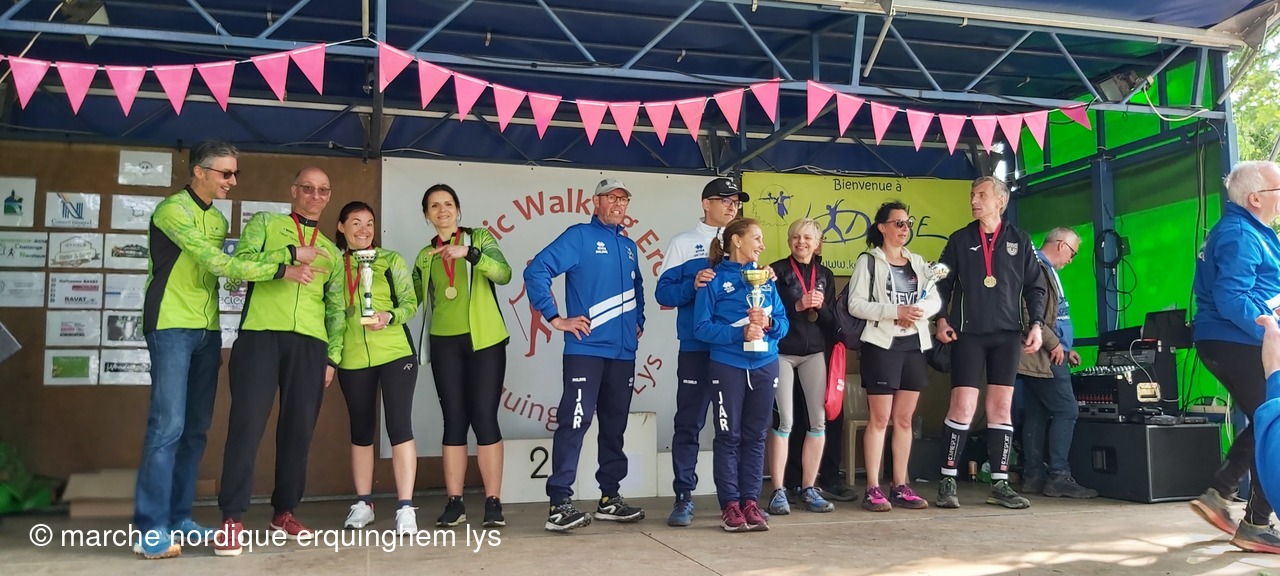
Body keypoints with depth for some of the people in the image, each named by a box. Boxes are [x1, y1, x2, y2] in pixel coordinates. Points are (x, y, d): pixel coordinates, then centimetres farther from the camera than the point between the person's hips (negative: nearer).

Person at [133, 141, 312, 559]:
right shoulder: (174, 209, -9)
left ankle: (178, 519, 12)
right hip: (172, 326, -8)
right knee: (168, 425, -12)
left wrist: (216, 337, 17)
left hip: (206, 331, 8)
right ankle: (151, 530, -10)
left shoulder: (217, 219, 17)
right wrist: (282, 269, -18)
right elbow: (218, 264, -18)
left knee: (196, 429, 6)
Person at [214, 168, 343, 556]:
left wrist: (333, 356, 10)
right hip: (260, 334, -3)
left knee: (298, 429, 4)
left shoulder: (332, 251, 22)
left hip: (310, 343, 4)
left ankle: (284, 512, 16)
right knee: (247, 423, -9)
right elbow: (240, 263, -5)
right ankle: (232, 519, -7)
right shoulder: (265, 223, 13)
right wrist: (291, 253, -15)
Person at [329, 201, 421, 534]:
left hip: (396, 353, -2)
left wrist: (390, 316, -19)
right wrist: (328, 357, -2)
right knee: (361, 431, 11)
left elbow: (411, 302, 0)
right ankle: (363, 504, 22)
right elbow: (330, 312, 10)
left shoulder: (391, 260, 5)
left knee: (399, 425, -9)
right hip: (353, 359, 2)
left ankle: (405, 507, -8)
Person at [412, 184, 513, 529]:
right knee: (454, 420, 2)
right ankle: (455, 502, 6)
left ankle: (493, 502, -2)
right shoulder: (425, 257, 13)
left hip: (484, 340, -3)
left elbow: (504, 274, -13)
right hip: (445, 343, 3)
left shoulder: (480, 238, 3)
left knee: (484, 418, -6)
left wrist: (469, 253, -25)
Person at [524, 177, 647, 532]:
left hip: (624, 351, 7)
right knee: (574, 422, -10)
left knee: (615, 425, 12)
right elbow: (536, 271, -11)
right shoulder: (580, 237, -2)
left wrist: (639, 322, 19)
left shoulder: (628, 246, 18)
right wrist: (556, 318, -13)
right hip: (586, 348, -7)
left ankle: (610, 498, 21)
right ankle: (560, 503, -7)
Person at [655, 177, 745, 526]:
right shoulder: (684, 244, 8)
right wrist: (693, 285, -16)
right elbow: (664, 295, 1)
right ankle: (684, 497, 5)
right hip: (697, 350, -3)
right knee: (689, 424, -1)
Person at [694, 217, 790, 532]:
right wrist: (740, 333, -20)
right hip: (727, 366, -4)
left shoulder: (765, 278, 11)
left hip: (764, 365, 4)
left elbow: (783, 322, 9)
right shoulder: (715, 278, -3)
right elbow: (702, 327, -8)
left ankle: (750, 501, 14)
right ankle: (730, 504, 8)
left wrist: (768, 323, -13)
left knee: (756, 435, 7)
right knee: (729, 436, 1)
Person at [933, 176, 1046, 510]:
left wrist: (1036, 324, 0)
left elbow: (1034, 286, 11)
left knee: (1002, 408, 3)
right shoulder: (960, 240, 9)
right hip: (968, 333, -1)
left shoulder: (1019, 241, 10)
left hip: (1007, 334, 2)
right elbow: (943, 283, 8)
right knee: (963, 407, -8)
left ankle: (1000, 484, 8)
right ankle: (948, 480, 0)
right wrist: (942, 319, -5)